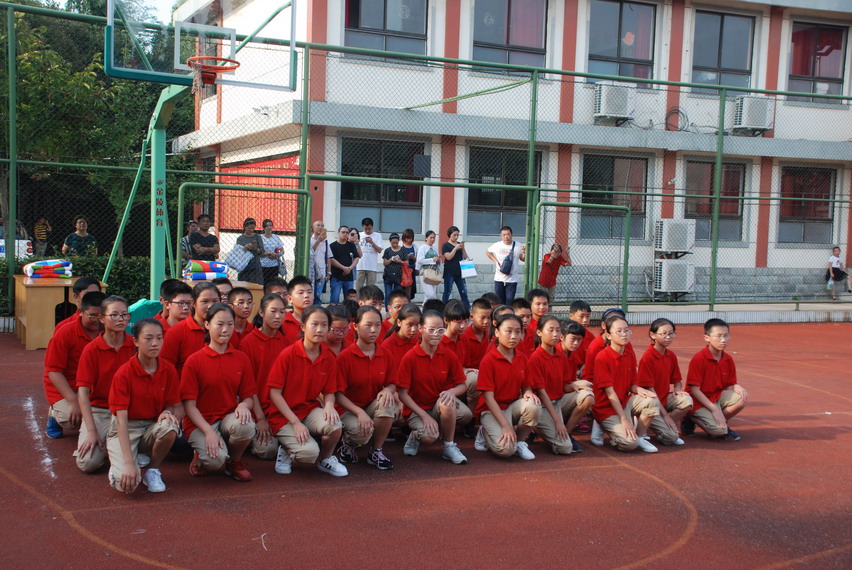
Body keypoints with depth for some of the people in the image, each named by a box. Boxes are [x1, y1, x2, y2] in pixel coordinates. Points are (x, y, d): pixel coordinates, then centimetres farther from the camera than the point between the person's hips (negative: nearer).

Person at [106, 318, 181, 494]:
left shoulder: (169, 370, -5)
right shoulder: (123, 373, -16)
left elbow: (172, 405, 4)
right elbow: (121, 419, -21)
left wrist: (167, 412, -24)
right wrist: (129, 463, -30)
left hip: (152, 427, 4)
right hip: (125, 430, -4)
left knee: (170, 427, -34)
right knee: (126, 483, -29)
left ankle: (153, 470, -5)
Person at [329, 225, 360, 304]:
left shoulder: (351, 245, 13)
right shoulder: (333, 246, 0)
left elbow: (356, 258, 9)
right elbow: (331, 260, -9)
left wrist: (350, 268, -8)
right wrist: (344, 268, -12)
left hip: (349, 276, 4)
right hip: (336, 276, -4)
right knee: (334, 299, -7)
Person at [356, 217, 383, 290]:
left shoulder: (377, 236, 4)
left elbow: (379, 250, -3)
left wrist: (372, 242, -14)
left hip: (372, 267, -2)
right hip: (360, 266, 2)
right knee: (358, 287, 0)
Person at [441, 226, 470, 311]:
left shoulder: (459, 244, 13)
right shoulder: (446, 245, 0)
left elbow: (465, 257, 10)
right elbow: (448, 257, -13)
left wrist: (463, 248, -5)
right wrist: (456, 248, -16)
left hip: (459, 272, 4)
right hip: (449, 272, -4)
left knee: (463, 292, 2)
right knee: (447, 291, -1)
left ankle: (468, 309, 4)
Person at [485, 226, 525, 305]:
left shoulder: (518, 246, -3)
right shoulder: (497, 245, -1)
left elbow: (523, 259, 8)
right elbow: (488, 252, 17)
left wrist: (524, 253, -13)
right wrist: (495, 261, 4)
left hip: (512, 280, -2)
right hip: (499, 279, 2)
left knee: (509, 302, -5)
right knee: (499, 302, 9)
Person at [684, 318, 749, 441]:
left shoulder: (728, 359, 0)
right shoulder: (698, 359, -19)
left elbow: (729, 385, 7)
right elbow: (694, 389, -19)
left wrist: (736, 387, -19)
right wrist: (714, 409, -24)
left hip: (718, 396, 6)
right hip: (700, 402, -6)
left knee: (742, 398, -18)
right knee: (719, 430, -25)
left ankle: (722, 424, 2)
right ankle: (693, 419, 4)